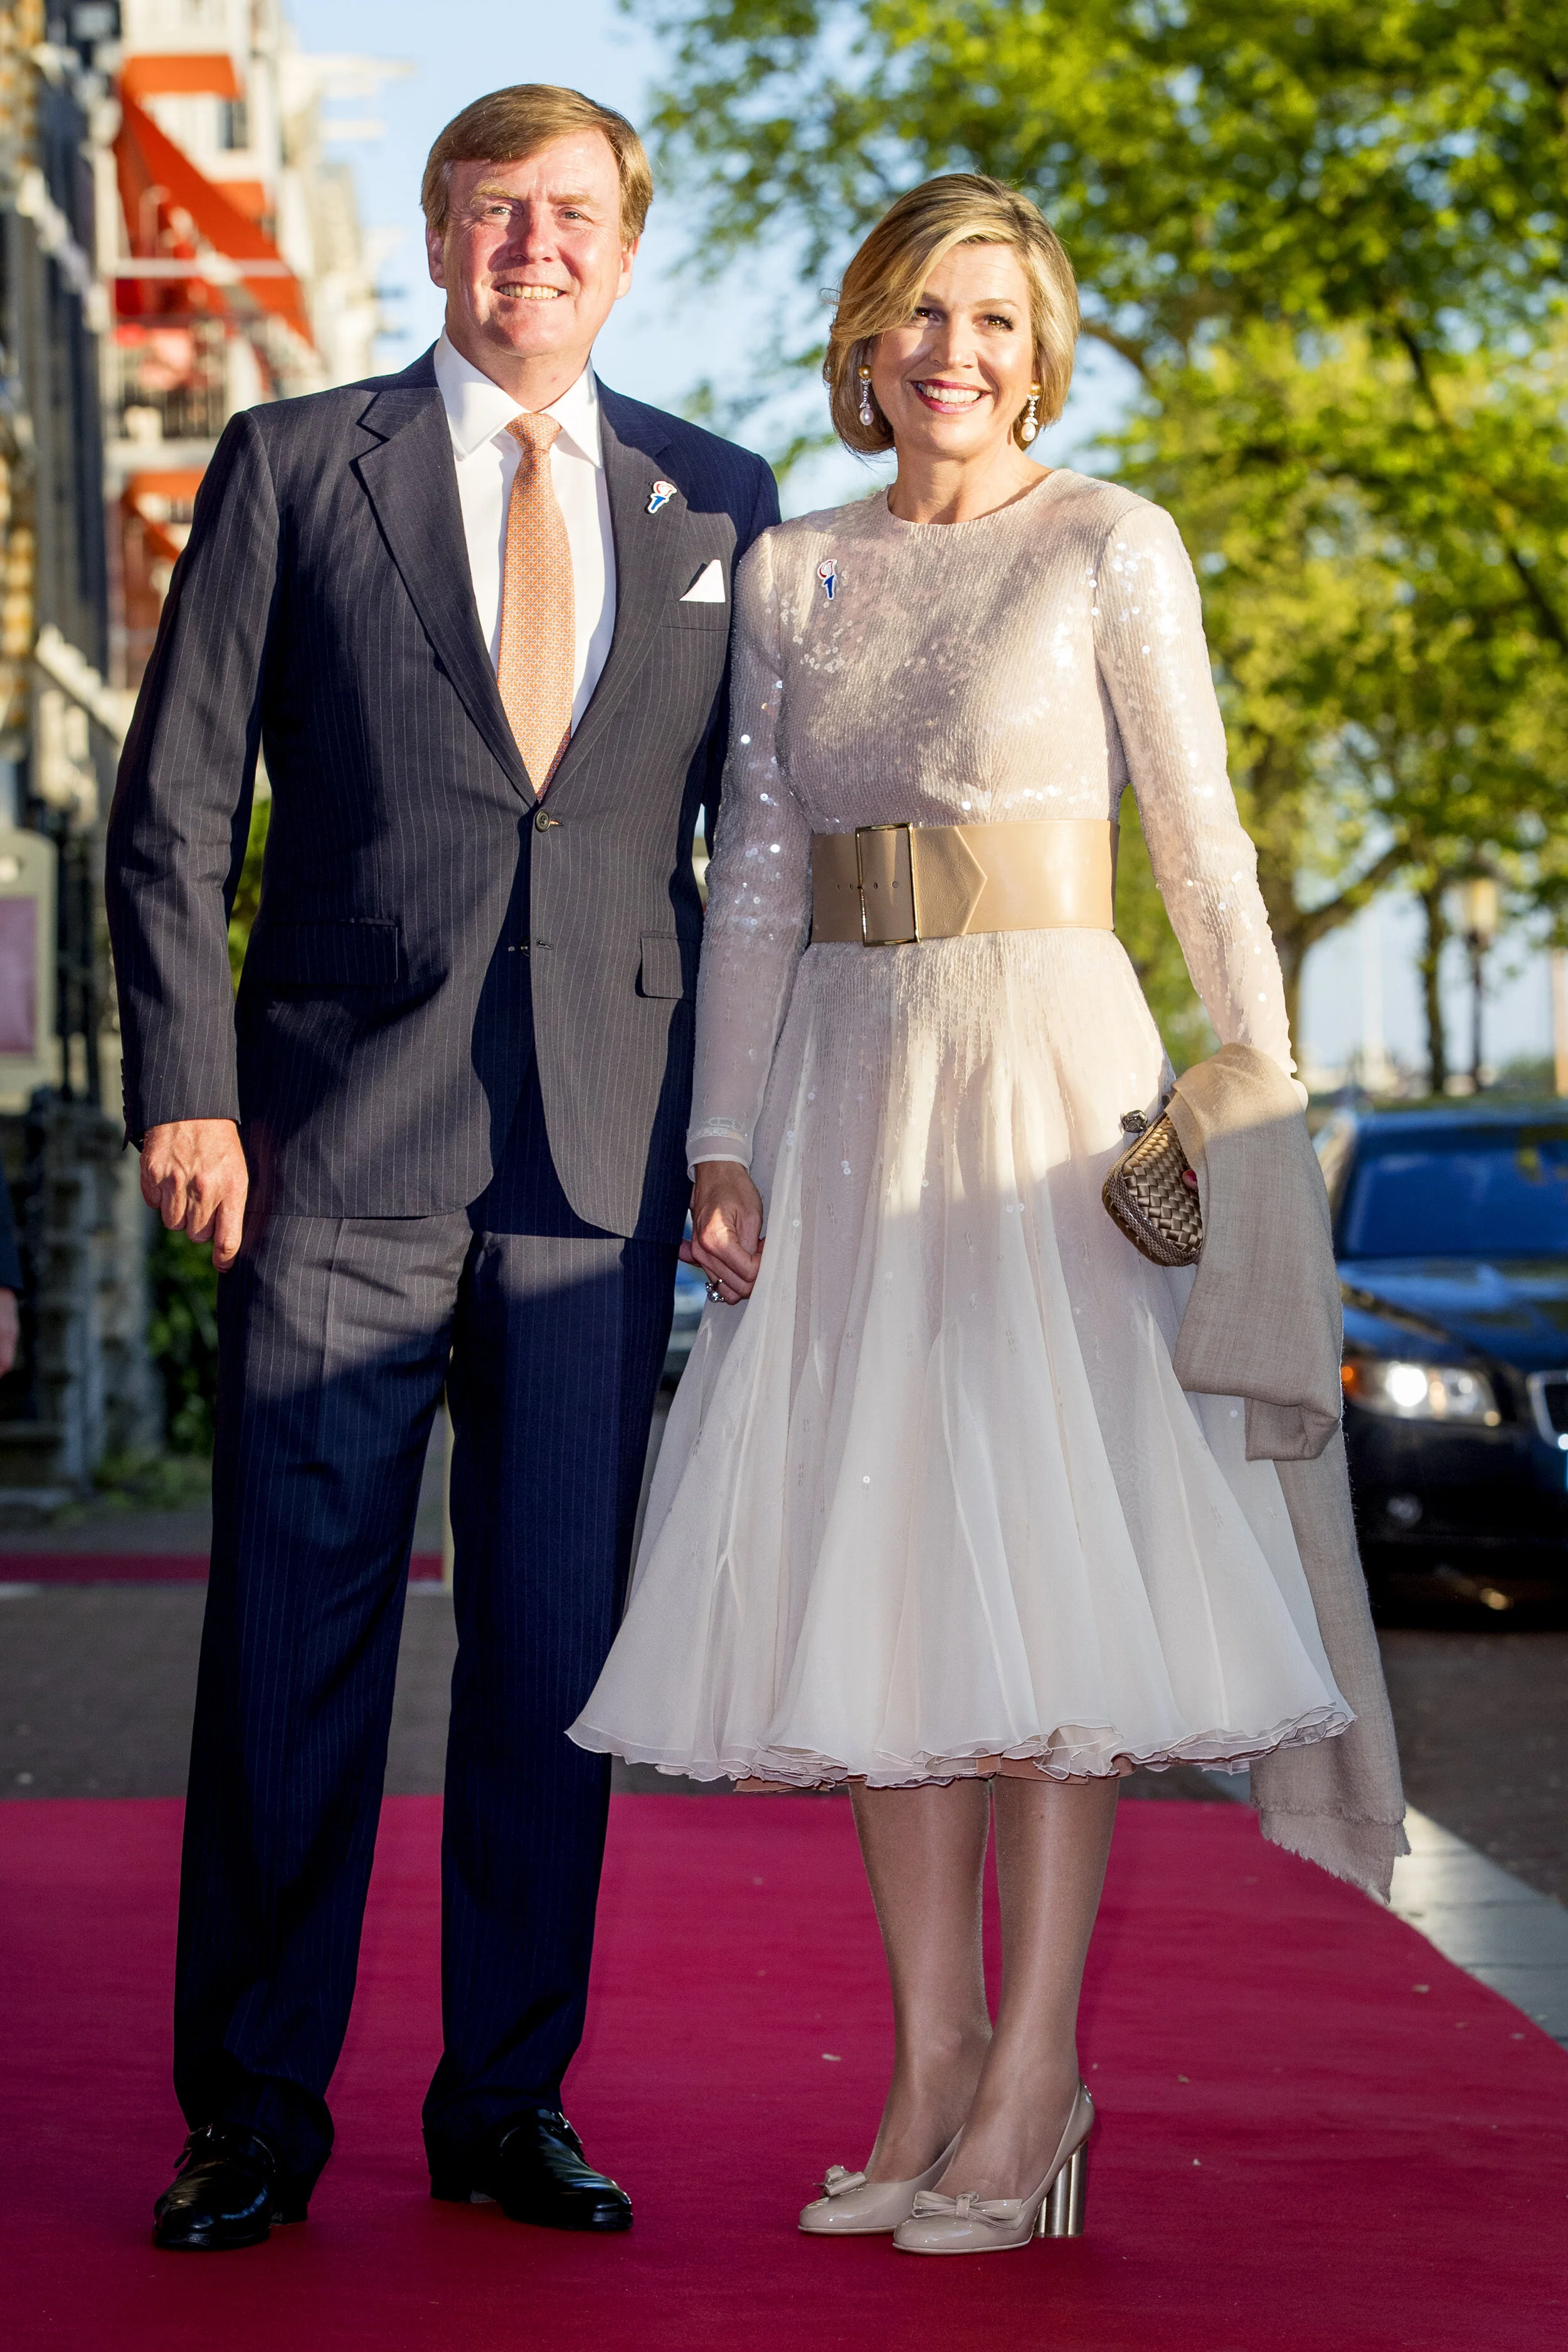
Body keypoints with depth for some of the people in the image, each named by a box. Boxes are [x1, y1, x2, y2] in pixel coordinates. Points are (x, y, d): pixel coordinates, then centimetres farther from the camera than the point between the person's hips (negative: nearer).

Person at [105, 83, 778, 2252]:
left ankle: (511, 2099, 17)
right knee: (293, 1636, 0)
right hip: (339, 1145, -2)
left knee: (560, 1644, 5)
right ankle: (255, 2110, 11)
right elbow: (173, 808, 4)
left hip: (606, 1159, 2)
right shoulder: (293, 468, 7)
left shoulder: (719, 504, 13)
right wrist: (185, 1087, -6)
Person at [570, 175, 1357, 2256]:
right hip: (849, 1085, 5)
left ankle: (1035, 2079, -2)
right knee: (879, 1560, 3)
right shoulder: (791, 575, 12)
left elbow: (1203, 845, -2)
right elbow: (755, 878, 11)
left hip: (1047, 1073, -4)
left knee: (1046, 1553, -7)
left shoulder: (1108, 546, 1)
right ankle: (932, 2057, 11)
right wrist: (724, 1139, 3)